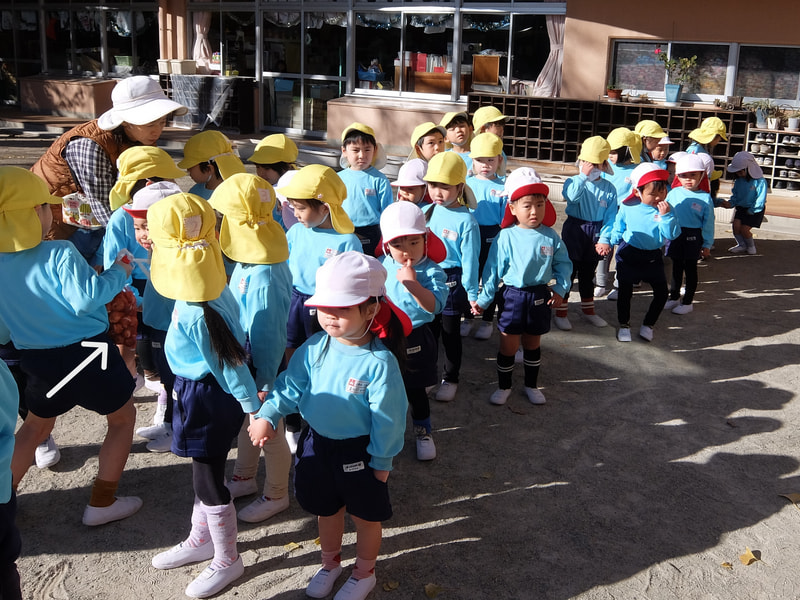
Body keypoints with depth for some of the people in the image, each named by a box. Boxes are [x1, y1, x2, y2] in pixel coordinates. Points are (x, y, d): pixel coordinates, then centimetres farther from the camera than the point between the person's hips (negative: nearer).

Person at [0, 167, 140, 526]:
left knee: (36, 423, 30)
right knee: (123, 416, 16)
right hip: (88, 353, -5)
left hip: (37, 361, 6)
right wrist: (117, 273, -12)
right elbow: (85, 299, -27)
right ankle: (101, 504, 19)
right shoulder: (59, 254, -21)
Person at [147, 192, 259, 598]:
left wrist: (253, 407, -14)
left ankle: (227, 561, 28)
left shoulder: (194, 315, -31)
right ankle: (201, 539, 46)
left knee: (209, 481, 8)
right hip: (198, 392, 9)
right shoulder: (216, 290, -7)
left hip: (206, 399, -9)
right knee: (205, 471, 25)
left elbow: (231, 365, -24)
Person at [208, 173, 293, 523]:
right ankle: (244, 478, 49)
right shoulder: (249, 263, -2)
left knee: (269, 432, 12)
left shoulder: (262, 278, -32)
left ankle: (276, 495, 33)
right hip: (242, 364, 9)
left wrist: (264, 383, -20)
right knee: (246, 423, 27)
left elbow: (268, 336, -27)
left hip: (261, 366, -9)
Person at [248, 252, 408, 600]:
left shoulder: (379, 362, -26)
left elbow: (387, 418, -19)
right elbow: (291, 384, -1)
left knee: (366, 515, 17)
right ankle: (330, 563, 50)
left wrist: (381, 462, -12)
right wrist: (268, 416, -14)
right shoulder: (314, 347, -10)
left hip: (359, 451, -5)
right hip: (316, 443, 5)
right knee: (326, 508, 25)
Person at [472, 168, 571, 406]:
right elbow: (493, 270, -6)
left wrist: (561, 289, -7)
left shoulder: (550, 237, -5)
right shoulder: (506, 237, -12)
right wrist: (483, 299, -4)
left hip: (540, 297, 2)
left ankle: (531, 385, 35)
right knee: (508, 345, 7)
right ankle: (503, 386, 27)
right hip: (513, 296, -2)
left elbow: (563, 264, 5)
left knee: (533, 343, 18)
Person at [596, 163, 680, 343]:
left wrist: (666, 215, -28)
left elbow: (672, 235, -19)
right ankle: (624, 325, 26)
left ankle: (648, 324, 22)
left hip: (653, 257, 1)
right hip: (629, 255, -1)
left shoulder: (666, 209, -9)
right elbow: (618, 229, 8)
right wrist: (606, 241, -3)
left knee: (661, 292, 2)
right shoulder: (627, 207, -8)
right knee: (625, 291, 6)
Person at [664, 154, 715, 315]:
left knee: (690, 268, 8)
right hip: (674, 234, 3)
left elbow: (708, 223, -3)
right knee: (676, 267, 17)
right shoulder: (673, 193, -1)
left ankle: (688, 302, 20)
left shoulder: (705, 198, -7)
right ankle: (674, 297, 33)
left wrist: (707, 244, -3)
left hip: (693, 237, -3)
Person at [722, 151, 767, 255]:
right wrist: (730, 203, -10)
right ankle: (742, 245, 14)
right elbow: (735, 195, 9)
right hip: (741, 208, 5)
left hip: (755, 210, -5)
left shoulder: (760, 182, -19)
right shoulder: (739, 181, 0)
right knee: (736, 225, -12)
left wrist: (751, 211, -16)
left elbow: (760, 201, -16)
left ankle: (751, 245, 19)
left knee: (744, 229, -12)